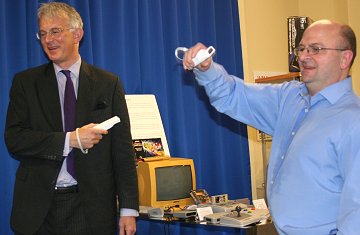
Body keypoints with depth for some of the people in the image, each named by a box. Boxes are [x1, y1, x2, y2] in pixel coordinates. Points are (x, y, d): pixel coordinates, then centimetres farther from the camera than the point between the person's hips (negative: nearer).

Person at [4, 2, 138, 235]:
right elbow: (14, 139, -5)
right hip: (39, 207, 1)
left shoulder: (108, 83, 2)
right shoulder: (25, 82, 5)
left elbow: (122, 148, 0)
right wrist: (70, 140, -17)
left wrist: (128, 208, -4)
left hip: (92, 207, 0)